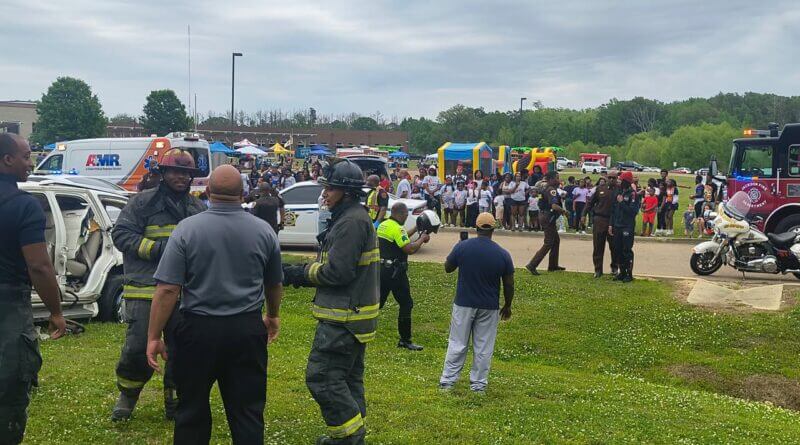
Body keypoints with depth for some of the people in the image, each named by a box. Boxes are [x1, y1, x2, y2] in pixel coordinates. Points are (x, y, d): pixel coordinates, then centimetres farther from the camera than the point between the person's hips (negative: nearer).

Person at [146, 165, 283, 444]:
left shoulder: (187, 229, -8)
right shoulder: (264, 231, 0)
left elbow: (167, 290, -13)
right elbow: (275, 285, 14)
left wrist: (154, 337, -5)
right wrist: (273, 316, 33)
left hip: (198, 329, -2)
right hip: (248, 330, 2)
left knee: (192, 412, 13)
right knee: (248, 412, 9)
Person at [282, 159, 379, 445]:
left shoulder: (351, 222, -18)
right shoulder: (356, 218, 15)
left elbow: (337, 272, -23)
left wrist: (299, 274, -11)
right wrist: (302, 273, 6)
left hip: (343, 319, -11)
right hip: (354, 314, 11)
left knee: (322, 376, -7)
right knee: (348, 376, 17)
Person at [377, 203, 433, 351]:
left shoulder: (383, 225, 10)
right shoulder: (397, 228, -17)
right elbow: (409, 249, -21)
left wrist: (416, 228, 21)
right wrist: (422, 239, -6)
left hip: (381, 269, 8)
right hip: (394, 272, -8)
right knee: (406, 304, 1)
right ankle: (405, 340, 5)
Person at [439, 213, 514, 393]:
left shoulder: (462, 247, -10)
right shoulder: (503, 254, -8)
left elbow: (447, 268, 5)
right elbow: (509, 285, -2)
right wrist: (507, 306, 12)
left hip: (463, 304, 0)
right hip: (489, 307, 0)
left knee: (457, 344, 9)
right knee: (483, 348, 9)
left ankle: (447, 381, 11)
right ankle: (478, 385, 15)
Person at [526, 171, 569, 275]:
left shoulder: (547, 189, 13)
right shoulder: (552, 190, -18)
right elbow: (554, 206, -29)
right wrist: (564, 211, -14)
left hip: (545, 216, 10)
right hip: (548, 218, -10)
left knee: (556, 240, 19)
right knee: (548, 244, -7)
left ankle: (553, 265, 26)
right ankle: (532, 265, -10)